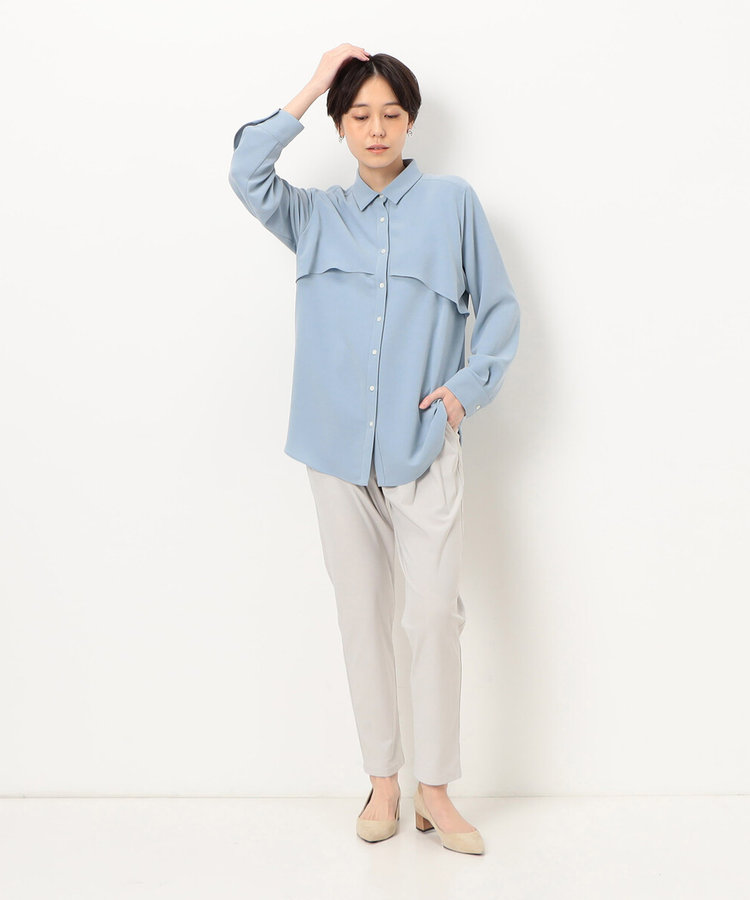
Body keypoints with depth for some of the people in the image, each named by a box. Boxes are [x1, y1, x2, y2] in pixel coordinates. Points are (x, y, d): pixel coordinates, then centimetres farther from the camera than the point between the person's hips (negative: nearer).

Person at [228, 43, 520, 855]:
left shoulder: (453, 201, 5)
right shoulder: (317, 216, 11)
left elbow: (499, 308, 8)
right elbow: (246, 175, -6)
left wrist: (469, 386, -6)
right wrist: (312, 87, -3)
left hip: (426, 446, -2)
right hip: (337, 446, 2)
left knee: (434, 612, -8)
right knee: (361, 613, 7)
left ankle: (434, 792, 6)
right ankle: (382, 780, 20)